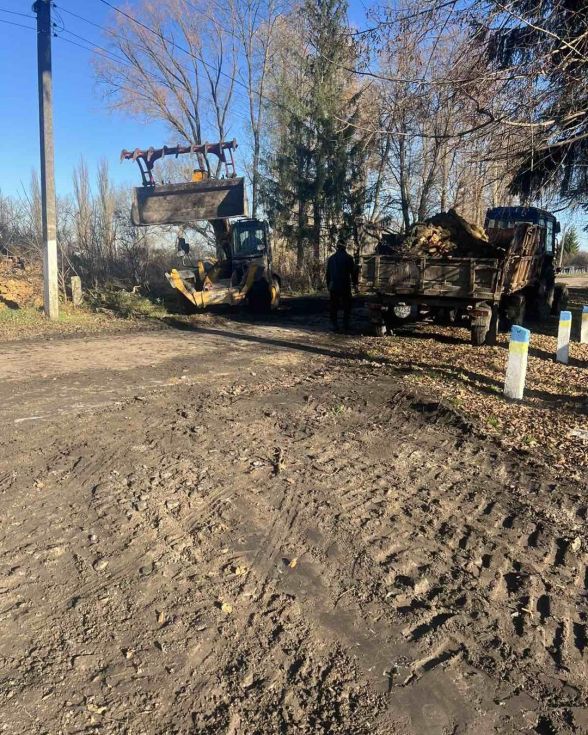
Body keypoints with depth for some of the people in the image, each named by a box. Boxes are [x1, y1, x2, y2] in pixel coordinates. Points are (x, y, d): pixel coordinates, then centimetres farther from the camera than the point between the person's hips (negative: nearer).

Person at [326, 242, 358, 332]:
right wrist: (355, 283, 7)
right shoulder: (348, 258, -3)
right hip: (346, 286, -2)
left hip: (333, 287, 2)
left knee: (333, 307, 8)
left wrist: (329, 286, 17)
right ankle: (346, 326, 3)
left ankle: (335, 326, 4)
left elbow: (327, 273, 11)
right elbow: (354, 272, -3)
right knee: (347, 307, 7)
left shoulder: (331, 258, 8)